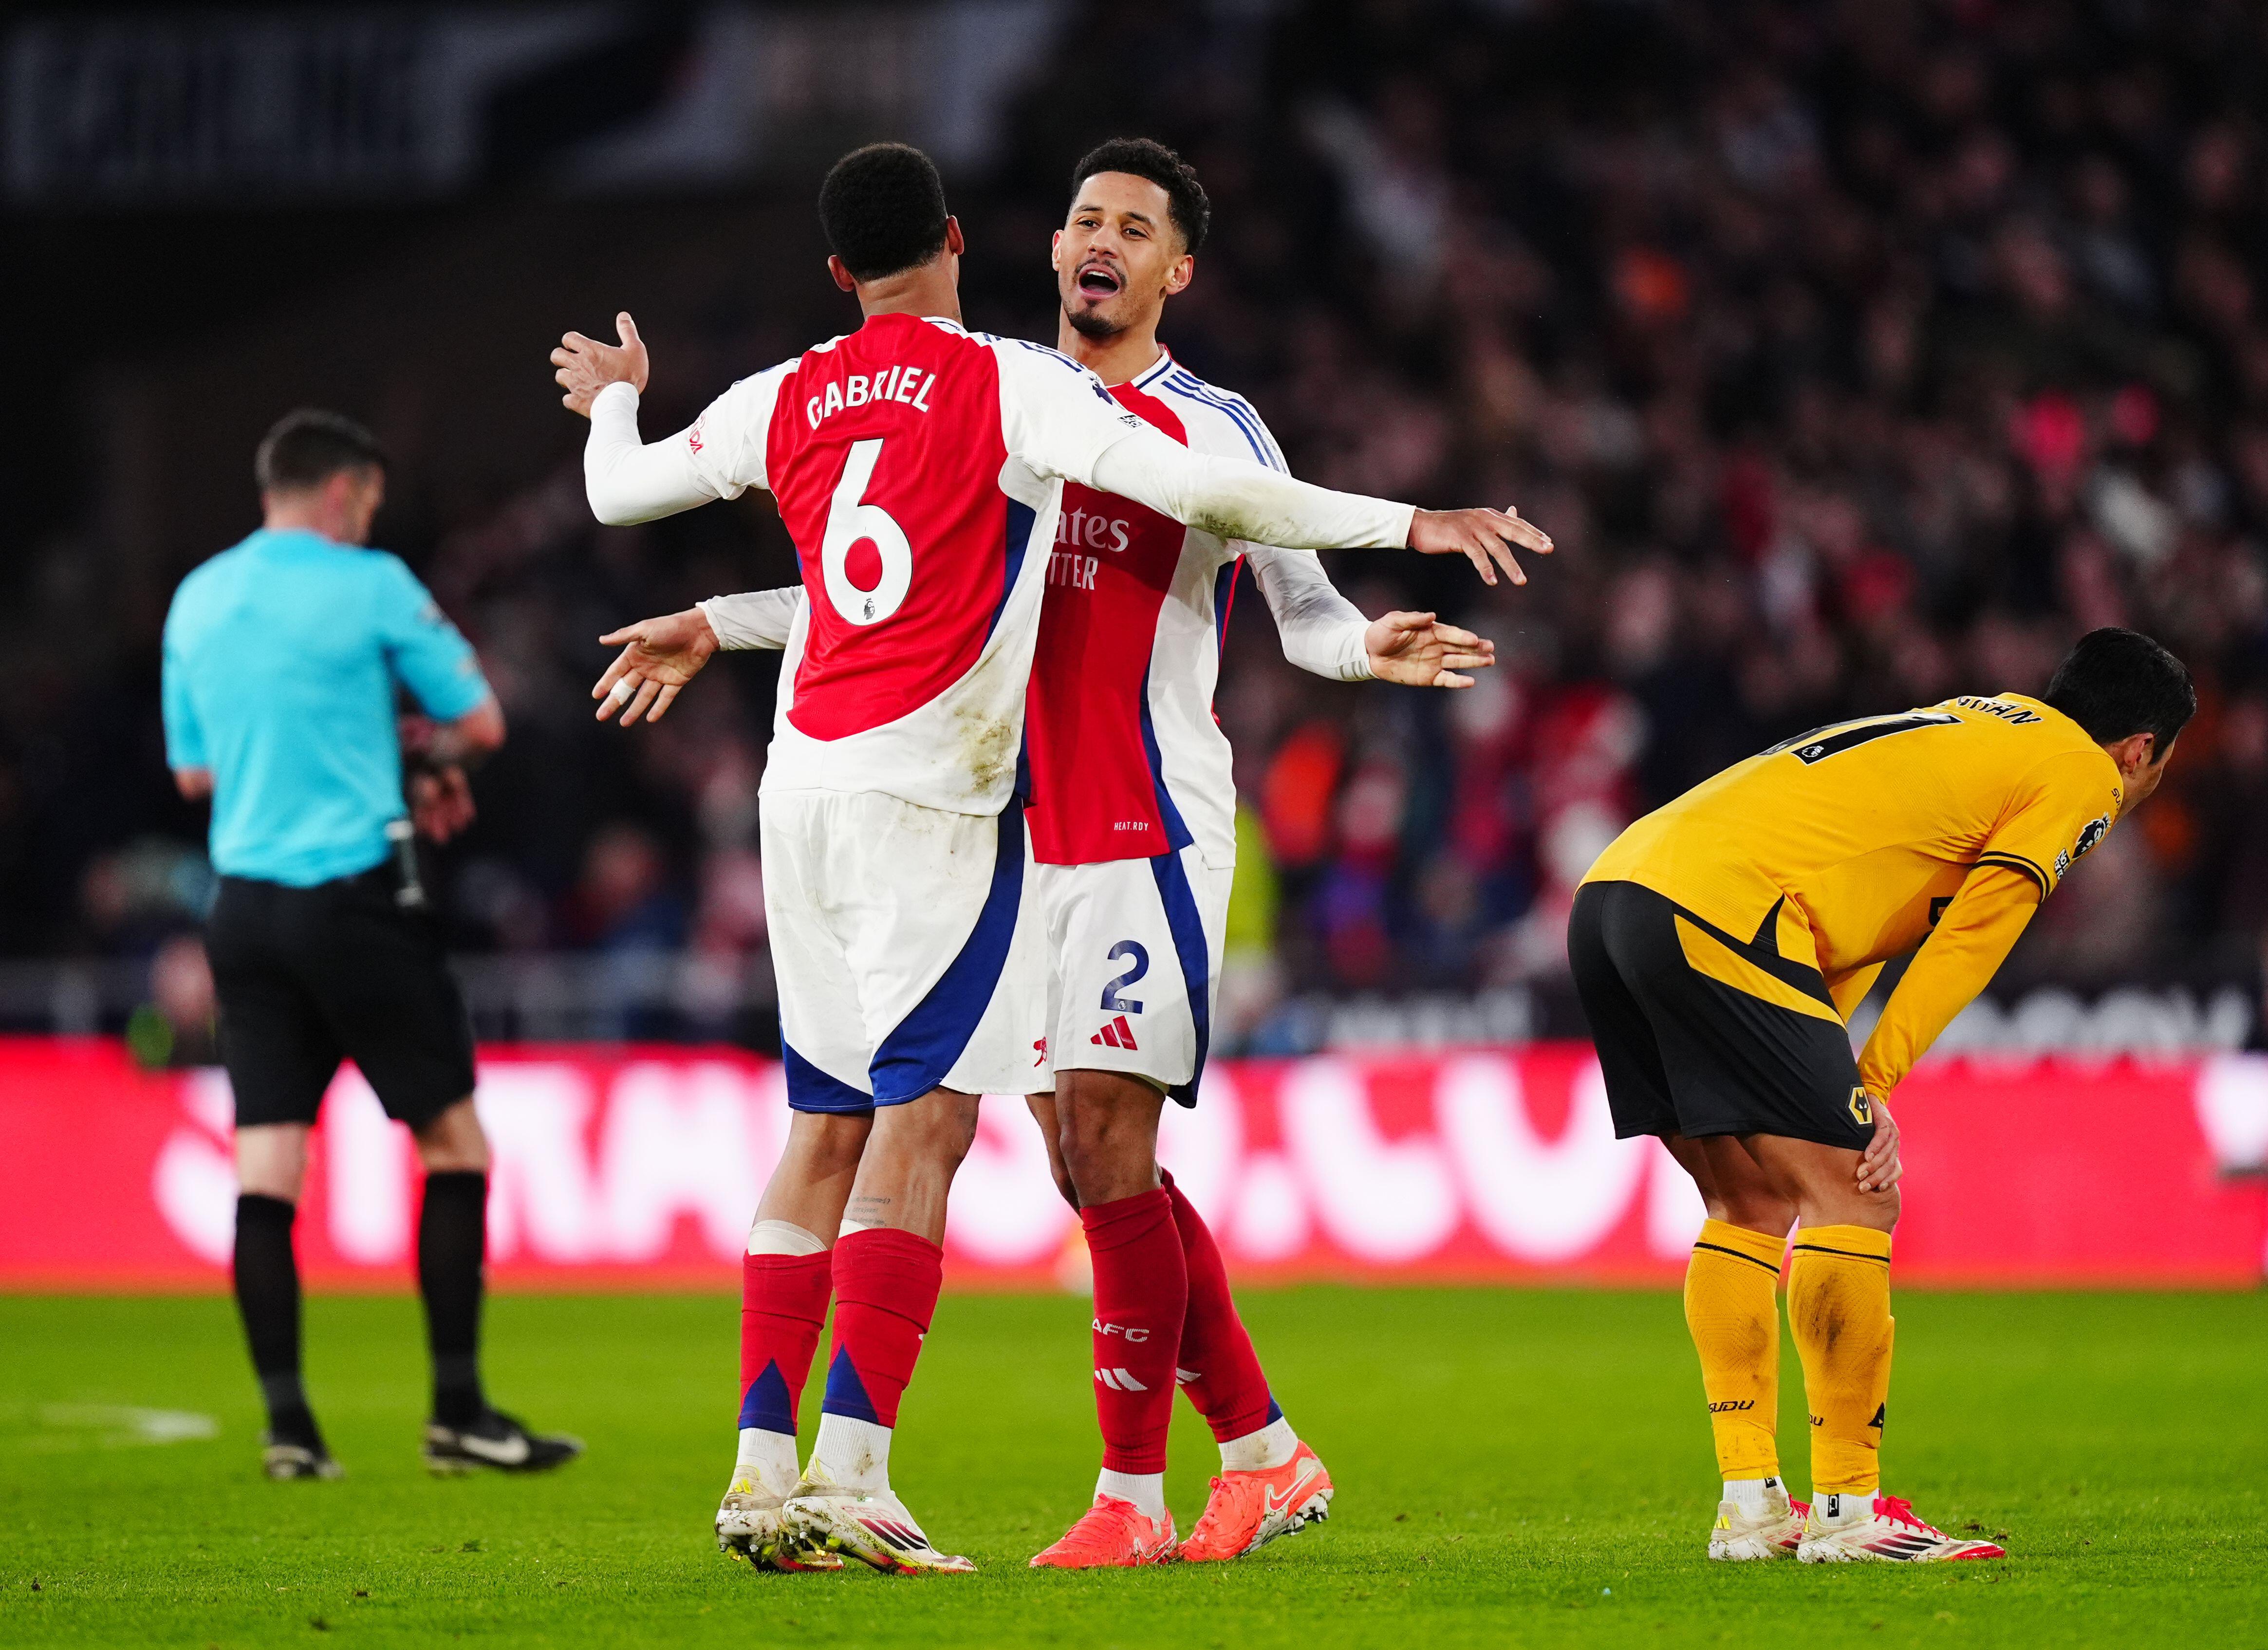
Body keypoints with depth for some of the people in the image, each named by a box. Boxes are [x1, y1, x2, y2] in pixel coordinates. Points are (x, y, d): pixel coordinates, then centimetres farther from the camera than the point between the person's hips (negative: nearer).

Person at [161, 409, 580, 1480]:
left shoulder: (196, 600, 12)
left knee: (266, 1169, 2)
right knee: (454, 1143, 5)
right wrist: (431, 755, 20)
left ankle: (286, 1423, -3)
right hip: (355, 898, -5)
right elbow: (480, 723, -2)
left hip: (245, 902, 5)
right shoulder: (371, 586, -5)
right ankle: (458, 1412, 3)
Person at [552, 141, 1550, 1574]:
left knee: (827, 1122, 12)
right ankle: (853, 1468, -17)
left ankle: (765, 1463, 8)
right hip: (932, 793, -6)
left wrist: (615, 399, 46)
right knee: (925, 1117, -8)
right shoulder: (1010, 384, -5)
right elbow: (1200, 491, -13)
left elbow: (618, 491, 24)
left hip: (805, 783, 6)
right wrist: (1407, 525, -7)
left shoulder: (784, 401, 10)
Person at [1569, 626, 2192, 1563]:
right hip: (1719, 914, -9)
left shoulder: (1966, 728, 32)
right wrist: (1871, 1087, -1)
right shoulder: (2083, 773, 8)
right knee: (1853, 1199, -5)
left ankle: (1749, 1505, 15)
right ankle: (1845, 1508, -5)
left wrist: (1829, 1079, 12)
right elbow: (1968, 940, -1)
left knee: (1754, 1204, 17)